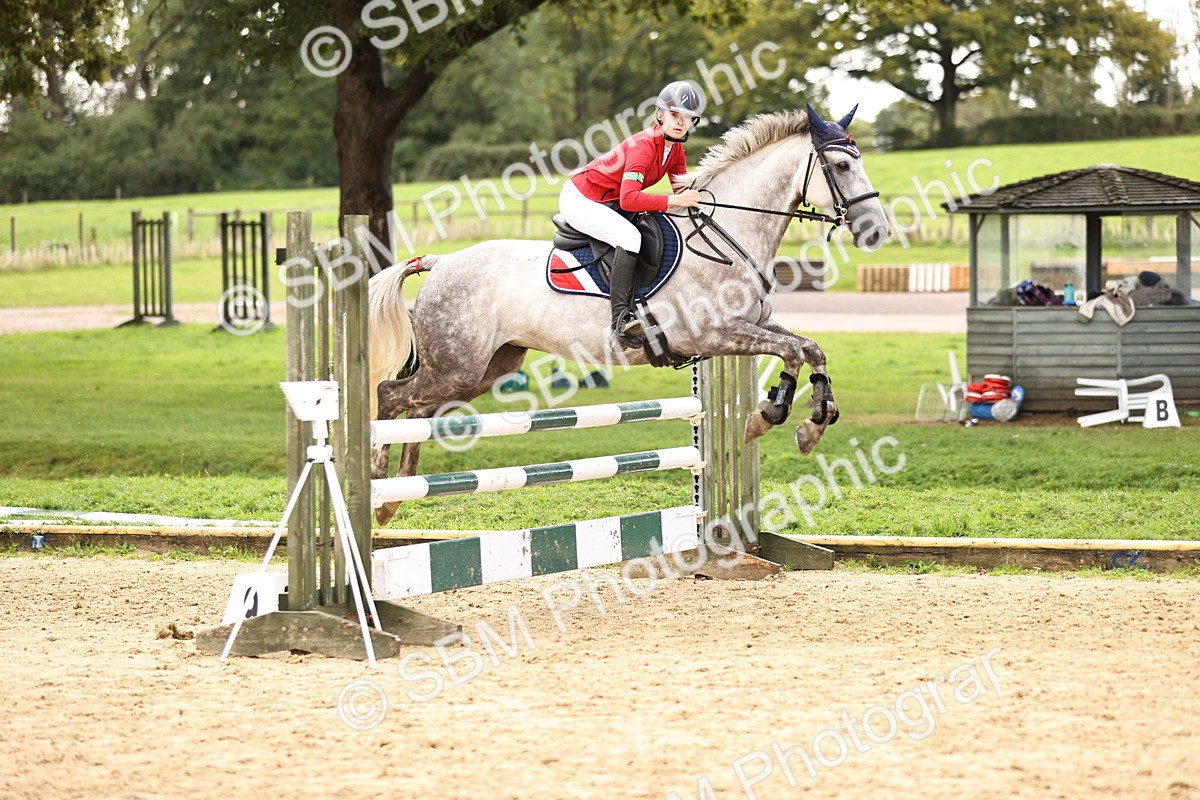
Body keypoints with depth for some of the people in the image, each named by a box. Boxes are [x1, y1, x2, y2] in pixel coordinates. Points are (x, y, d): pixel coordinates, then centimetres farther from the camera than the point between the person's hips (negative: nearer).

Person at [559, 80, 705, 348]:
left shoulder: (675, 150, 0)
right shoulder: (643, 145, -28)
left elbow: (684, 191, 6)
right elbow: (629, 199, -38)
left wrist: (692, 198, -16)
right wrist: (673, 201, -40)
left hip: (607, 203, 10)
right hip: (579, 199, -10)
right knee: (629, 236, -31)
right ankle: (622, 318, -38)